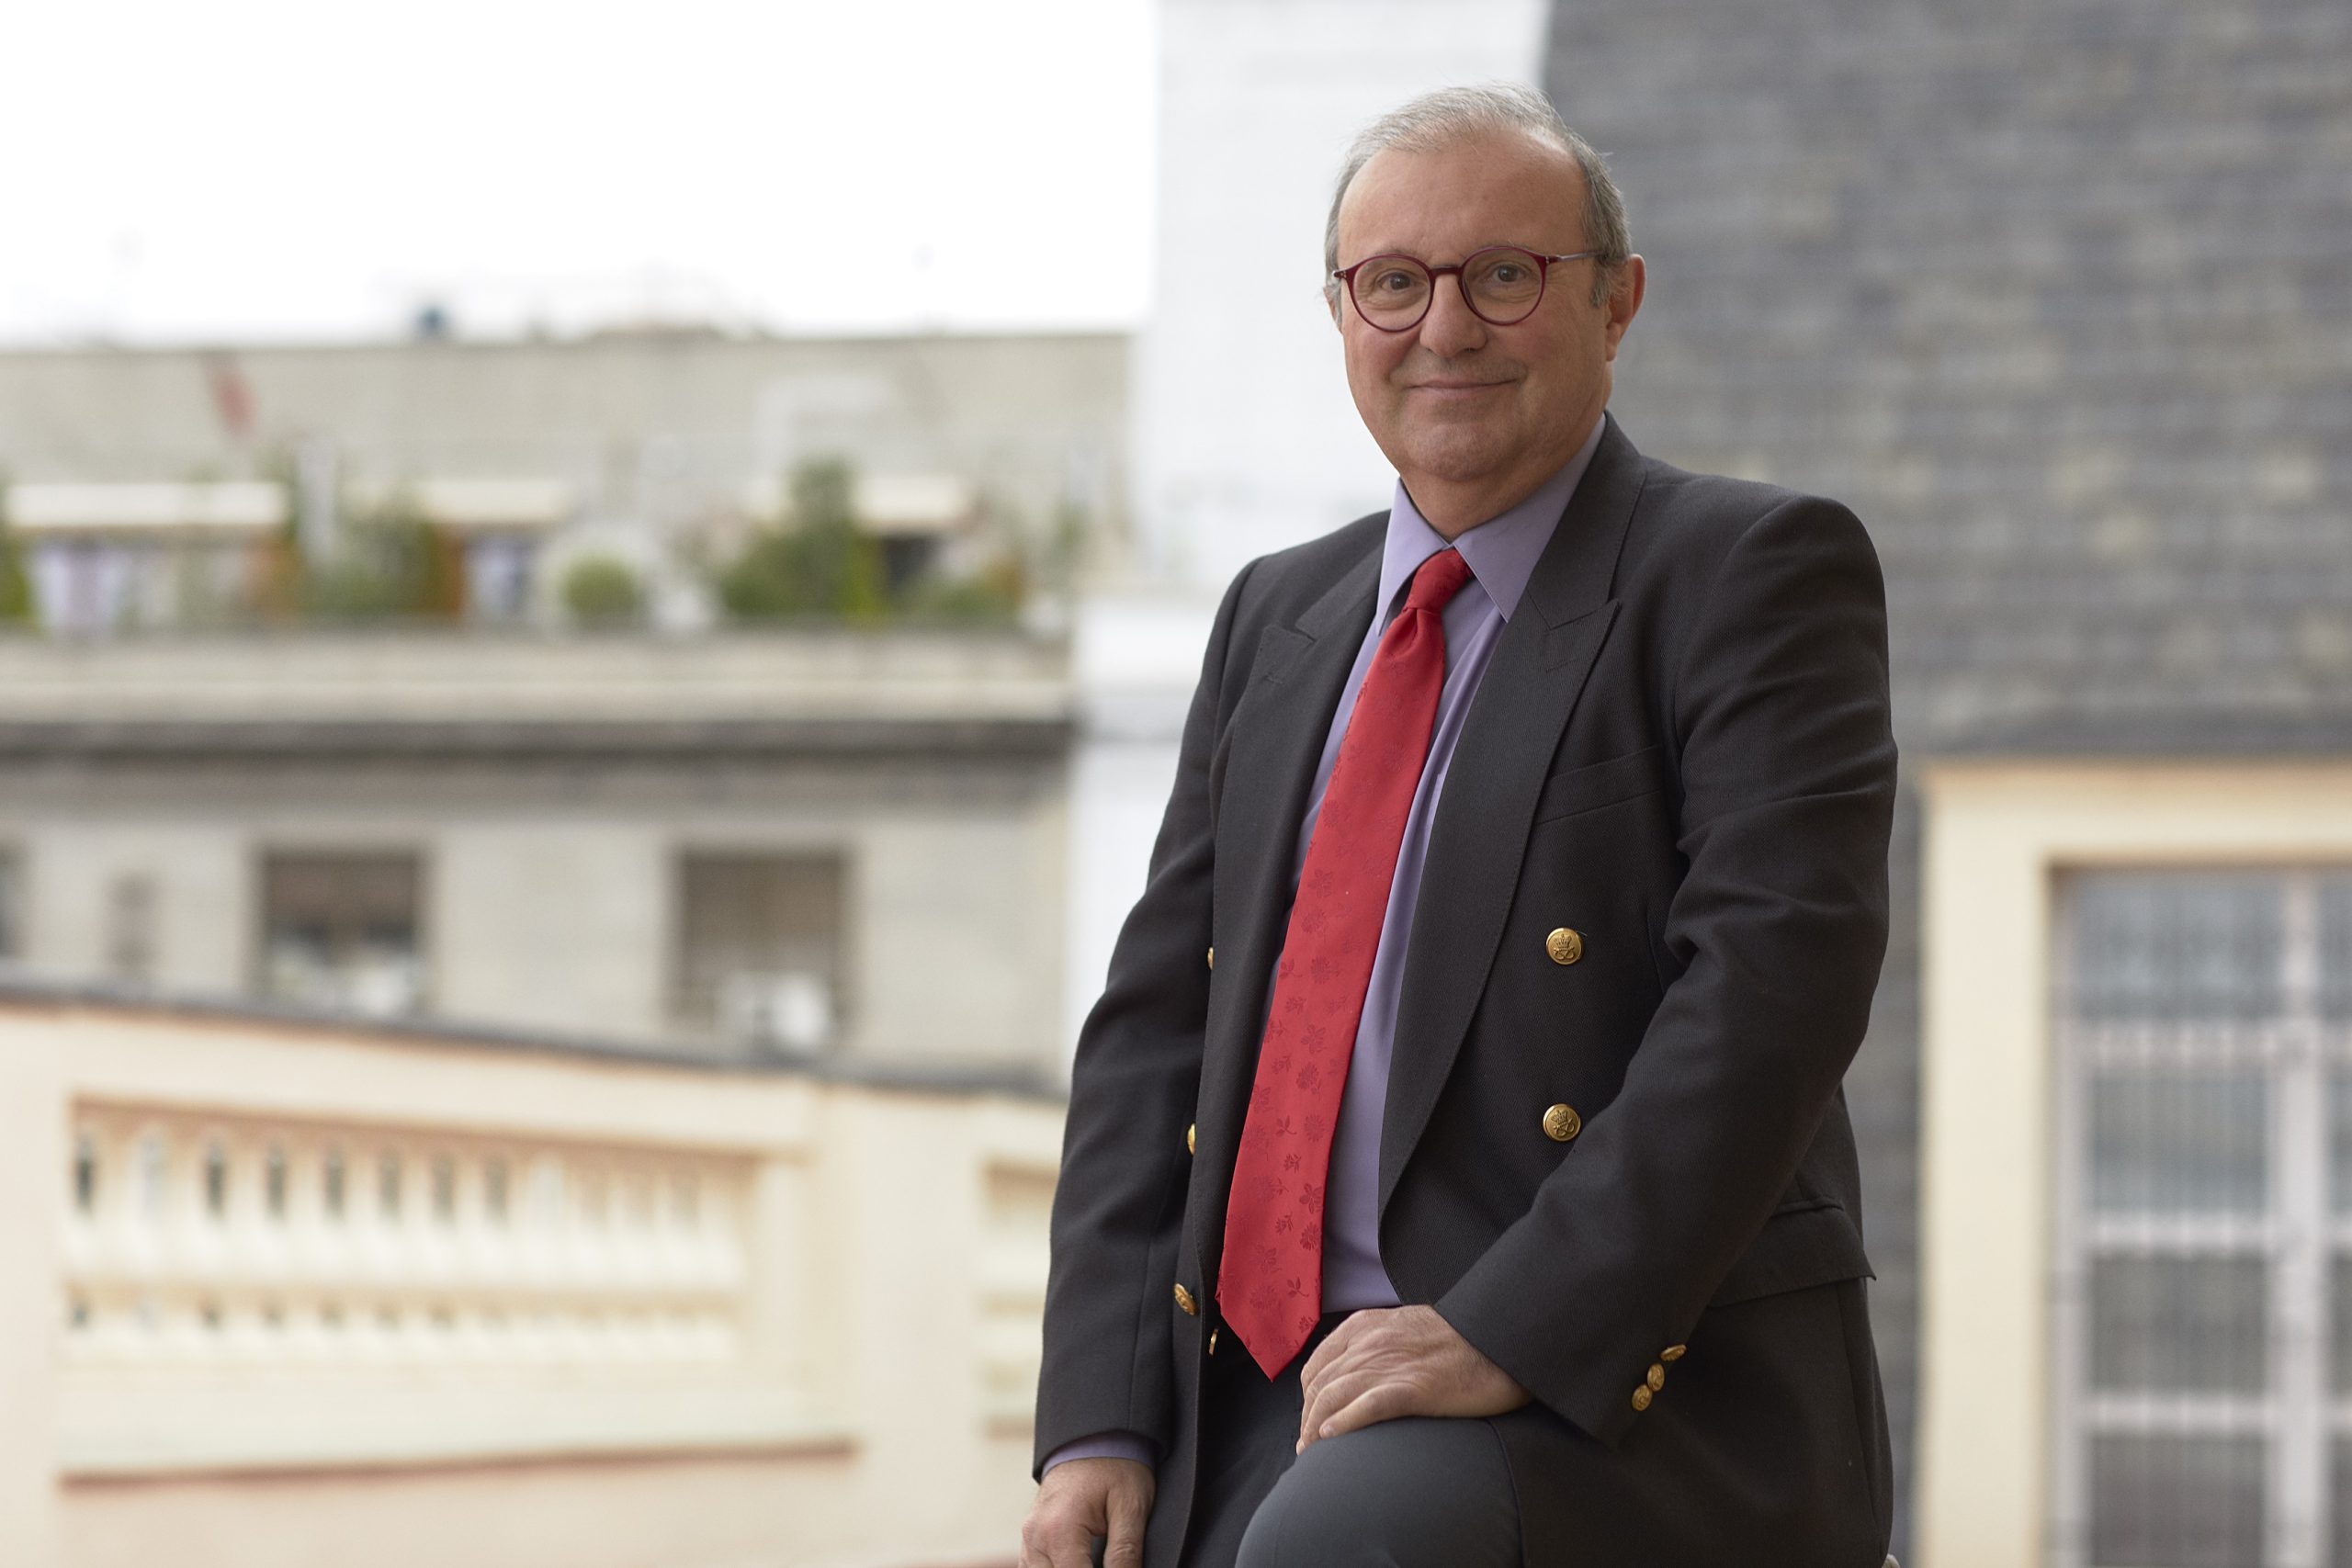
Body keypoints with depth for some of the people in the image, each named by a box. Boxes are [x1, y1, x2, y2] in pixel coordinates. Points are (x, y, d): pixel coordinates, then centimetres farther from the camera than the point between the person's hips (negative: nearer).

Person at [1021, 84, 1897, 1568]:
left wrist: (1512, 1333, -22)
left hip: (1630, 1399, -6)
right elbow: (1157, 1023, 14)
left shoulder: (1755, 571, -1)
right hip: (1272, 1407, 6)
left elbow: (1774, 978, -14)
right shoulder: (1278, 617, 19)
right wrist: (1100, 1421, 1)